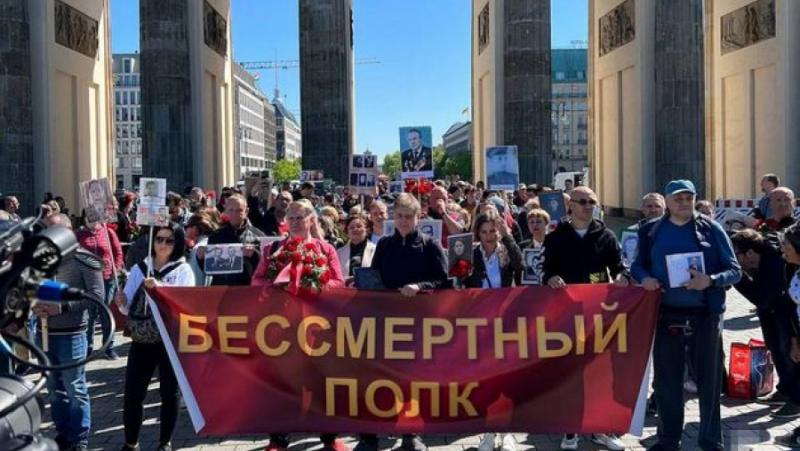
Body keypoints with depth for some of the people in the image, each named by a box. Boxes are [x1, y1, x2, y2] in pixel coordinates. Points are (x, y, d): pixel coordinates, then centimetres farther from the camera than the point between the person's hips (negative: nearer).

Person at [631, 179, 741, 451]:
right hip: (666, 316, 2)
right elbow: (637, 265, 13)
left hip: (705, 316, -1)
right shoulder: (651, 231, 5)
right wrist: (644, 277, -10)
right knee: (666, 380, 9)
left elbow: (735, 270, -2)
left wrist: (711, 280, -21)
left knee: (709, 380, 9)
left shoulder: (711, 229, -2)